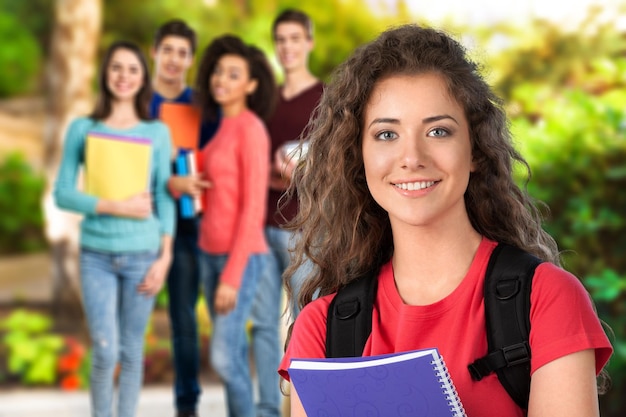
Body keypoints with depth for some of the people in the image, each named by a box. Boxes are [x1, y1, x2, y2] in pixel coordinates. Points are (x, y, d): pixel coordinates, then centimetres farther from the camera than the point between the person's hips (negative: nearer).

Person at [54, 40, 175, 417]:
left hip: (142, 255, 1)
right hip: (97, 255, -1)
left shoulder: (157, 132, 5)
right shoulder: (83, 129, 3)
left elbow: (165, 198, 4)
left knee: (132, 350, 6)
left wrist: (164, 257, -2)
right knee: (105, 353, -6)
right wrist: (116, 207, -12)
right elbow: (63, 193, -2)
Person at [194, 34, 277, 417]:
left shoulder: (250, 128, -13)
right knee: (232, 351, 11)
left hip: (241, 255, -8)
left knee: (224, 355, -10)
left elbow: (254, 207, -17)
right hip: (212, 251, 8)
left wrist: (232, 276, -18)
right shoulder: (223, 127, 12)